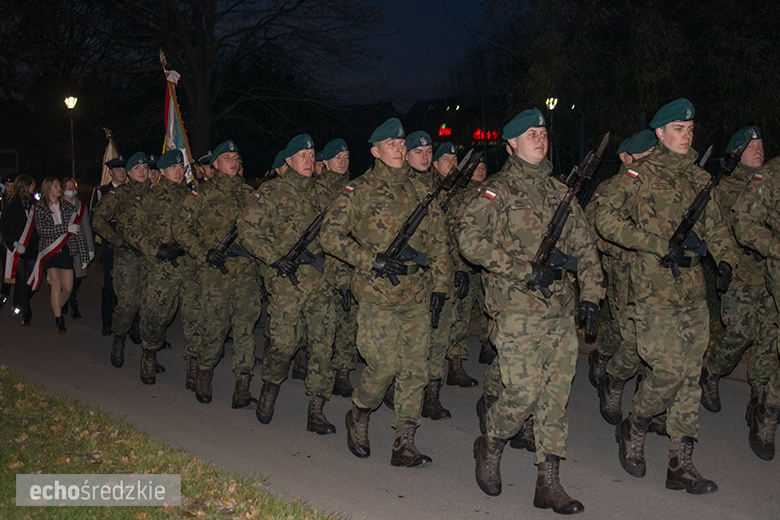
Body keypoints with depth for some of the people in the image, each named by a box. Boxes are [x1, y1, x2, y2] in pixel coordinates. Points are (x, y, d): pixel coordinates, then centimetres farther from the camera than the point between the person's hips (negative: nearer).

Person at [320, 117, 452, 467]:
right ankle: (358, 415, 20)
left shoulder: (419, 190, 12)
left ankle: (404, 445, 10)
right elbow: (330, 235, -5)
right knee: (383, 366, -9)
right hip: (377, 294, -4)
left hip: (418, 295, 4)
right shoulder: (359, 191, 0)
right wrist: (372, 260, -14)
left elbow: (437, 241, 14)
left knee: (414, 369, 2)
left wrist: (439, 286, 6)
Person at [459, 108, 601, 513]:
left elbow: (584, 245, 22)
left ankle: (548, 483, 14)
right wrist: (526, 271, -17)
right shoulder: (499, 190, -2)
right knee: (524, 392, -10)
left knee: (556, 396, 6)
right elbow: (469, 239, -16)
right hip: (518, 310, -6)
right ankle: (490, 448, 19)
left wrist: (590, 295, 11)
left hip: (561, 312, 6)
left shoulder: (559, 191, 18)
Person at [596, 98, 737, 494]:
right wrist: (660, 246, -16)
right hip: (655, 290, -6)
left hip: (693, 289, 6)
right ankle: (633, 429, 16)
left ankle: (681, 465, 13)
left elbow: (715, 226, 23)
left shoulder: (699, 179, 16)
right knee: (669, 370, -12)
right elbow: (606, 218, -10)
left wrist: (725, 259, 2)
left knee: (690, 376, 5)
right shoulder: (641, 174, -2)